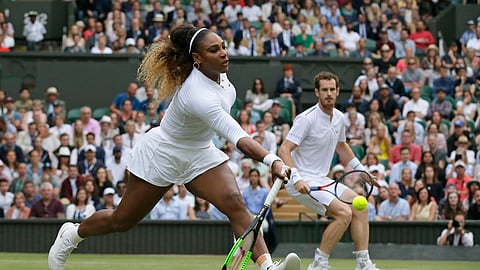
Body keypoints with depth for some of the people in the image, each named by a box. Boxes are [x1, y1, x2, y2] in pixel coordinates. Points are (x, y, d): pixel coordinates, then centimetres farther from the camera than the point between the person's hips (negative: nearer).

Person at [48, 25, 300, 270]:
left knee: (235, 203, -20)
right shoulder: (200, 97, -40)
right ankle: (71, 234, 40)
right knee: (121, 221, 12)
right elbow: (239, 138, -51)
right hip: (162, 155, -7)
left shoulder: (217, 71, -14)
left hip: (200, 154, 7)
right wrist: (272, 160, -61)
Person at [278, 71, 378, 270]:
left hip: (322, 180, 9)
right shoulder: (307, 119, -18)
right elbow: (284, 150, -22)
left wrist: (360, 169, 24)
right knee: (344, 213, -21)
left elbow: (341, 145, 28)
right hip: (303, 182, -9)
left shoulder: (339, 118, 7)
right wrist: (296, 178, -33)